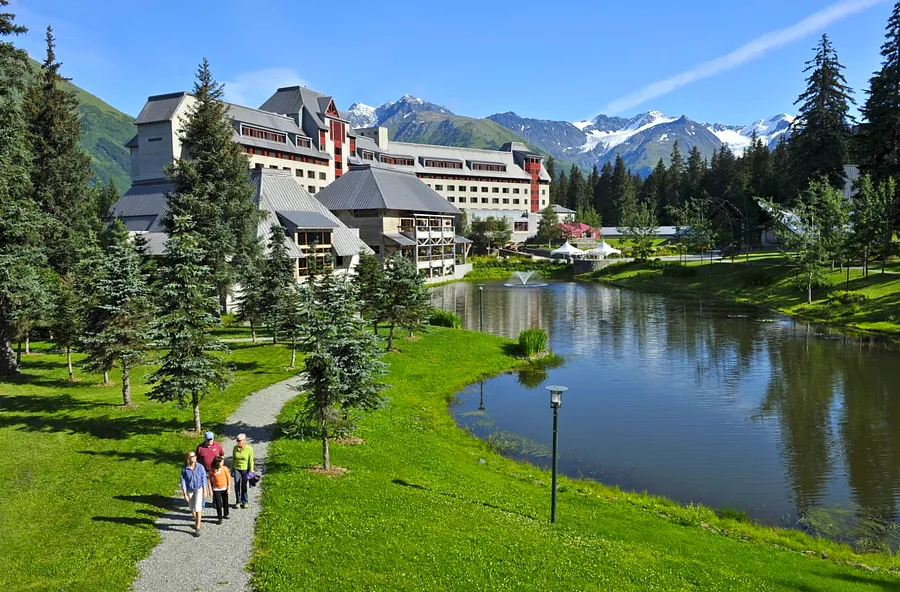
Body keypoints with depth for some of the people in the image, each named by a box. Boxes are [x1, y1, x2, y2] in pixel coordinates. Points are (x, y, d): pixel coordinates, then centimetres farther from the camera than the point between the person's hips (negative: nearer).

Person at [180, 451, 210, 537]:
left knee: (197, 508, -11)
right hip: (189, 491, 2)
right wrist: (185, 494, -13)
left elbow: (204, 479, -8)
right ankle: (197, 522, 43)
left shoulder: (200, 467, -16)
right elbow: (183, 482, -11)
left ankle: (197, 528, -5)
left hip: (199, 489, -2)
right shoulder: (184, 469, -16)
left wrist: (205, 491, -6)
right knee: (192, 508, 17)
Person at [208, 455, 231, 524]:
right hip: (216, 490, -1)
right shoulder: (212, 470, -10)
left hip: (224, 489, 1)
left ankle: (226, 514, 37)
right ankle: (220, 518, 9)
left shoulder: (224, 468, -8)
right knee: (218, 504, -4)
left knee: (225, 502, 16)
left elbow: (228, 478, -3)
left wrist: (228, 488, -4)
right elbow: (210, 481, -2)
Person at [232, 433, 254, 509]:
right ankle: (238, 501, 14)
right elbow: (233, 459, 8)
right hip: (237, 469, 2)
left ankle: (245, 502, 18)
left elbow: (251, 461, -7)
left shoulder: (249, 449, -11)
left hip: (245, 469, -2)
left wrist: (251, 471, -7)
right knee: (237, 486, 0)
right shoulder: (235, 448, -1)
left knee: (244, 486, 4)